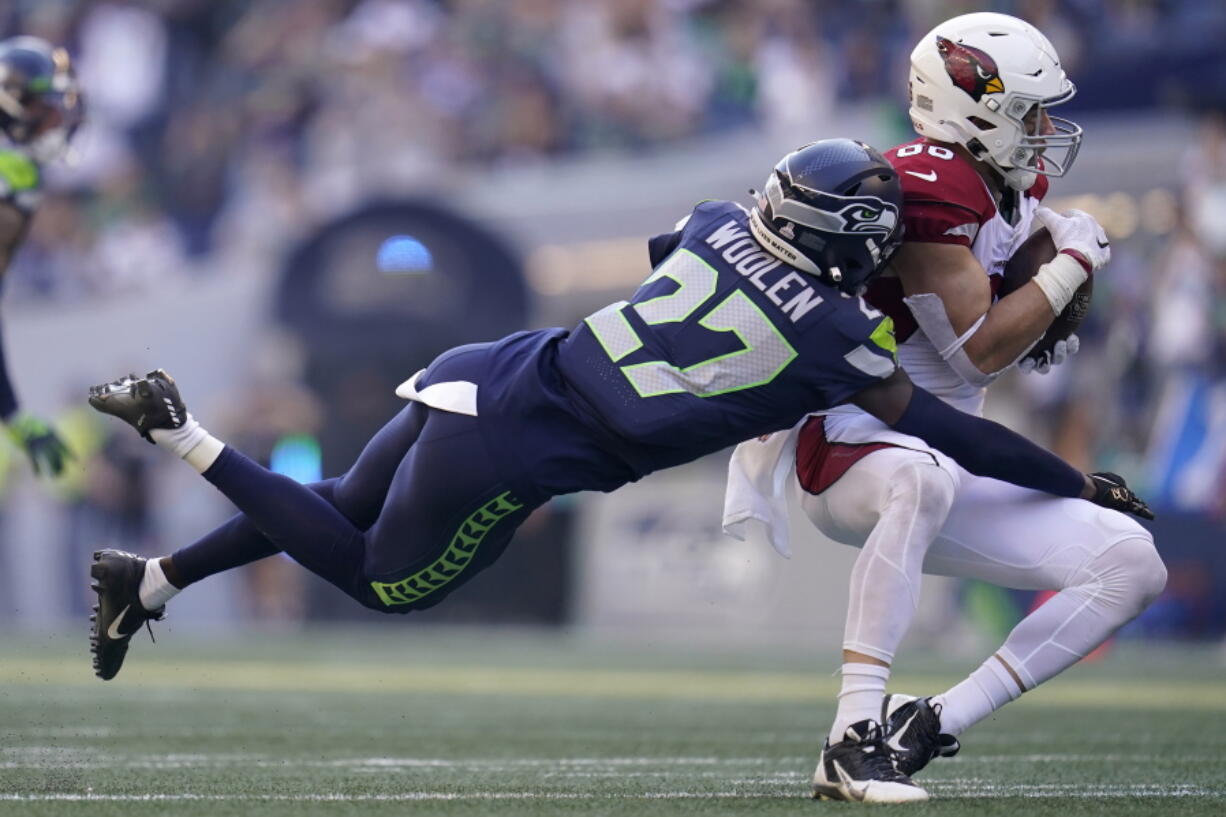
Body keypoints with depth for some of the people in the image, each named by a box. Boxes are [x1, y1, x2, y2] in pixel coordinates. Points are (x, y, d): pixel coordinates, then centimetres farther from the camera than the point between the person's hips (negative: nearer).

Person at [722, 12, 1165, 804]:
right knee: (920, 480, -45)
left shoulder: (1011, 187, 9)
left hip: (944, 462, 9)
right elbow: (979, 350, -20)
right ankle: (852, 742, -42)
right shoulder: (929, 191, -20)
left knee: (1132, 562, 0)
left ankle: (932, 724, -8)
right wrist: (1073, 263, -10)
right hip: (854, 449, -9)